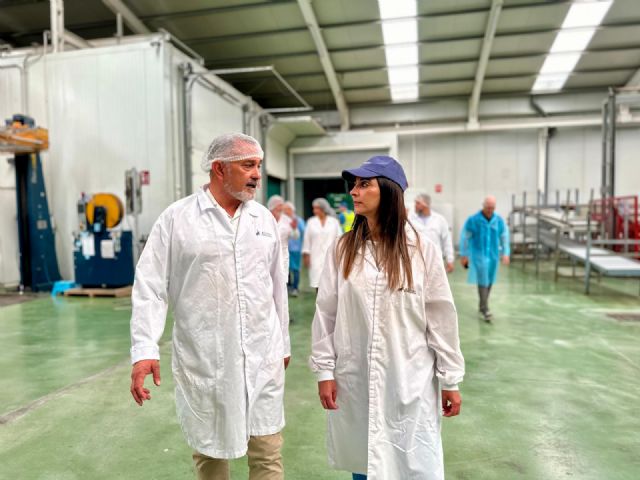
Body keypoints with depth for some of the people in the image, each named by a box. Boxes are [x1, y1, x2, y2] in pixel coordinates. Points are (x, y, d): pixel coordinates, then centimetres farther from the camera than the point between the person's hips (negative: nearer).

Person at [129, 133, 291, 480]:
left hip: (262, 357, 3)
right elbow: (150, 286, -7)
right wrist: (144, 350, -15)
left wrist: (283, 343, 15)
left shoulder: (264, 219, 6)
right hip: (203, 360, -2)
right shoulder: (176, 218, -6)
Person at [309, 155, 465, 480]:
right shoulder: (342, 248, -1)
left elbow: (441, 317, -3)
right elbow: (326, 312, 2)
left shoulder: (422, 249, -7)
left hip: (409, 379, -2)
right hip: (354, 379, 2)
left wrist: (450, 379, 0)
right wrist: (324, 369, 0)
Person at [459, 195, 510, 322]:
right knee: (483, 281, -9)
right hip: (479, 255, -4)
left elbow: (504, 236, 11)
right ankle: (485, 309, -6)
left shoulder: (499, 220, 2)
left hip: (493, 255, 4)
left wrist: (505, 253, 6)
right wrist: (463, 255, -1)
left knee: (489, 281, 11)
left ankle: (482, 305, 27)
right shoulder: (473, 220, -8)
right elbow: (465, 237, -2)